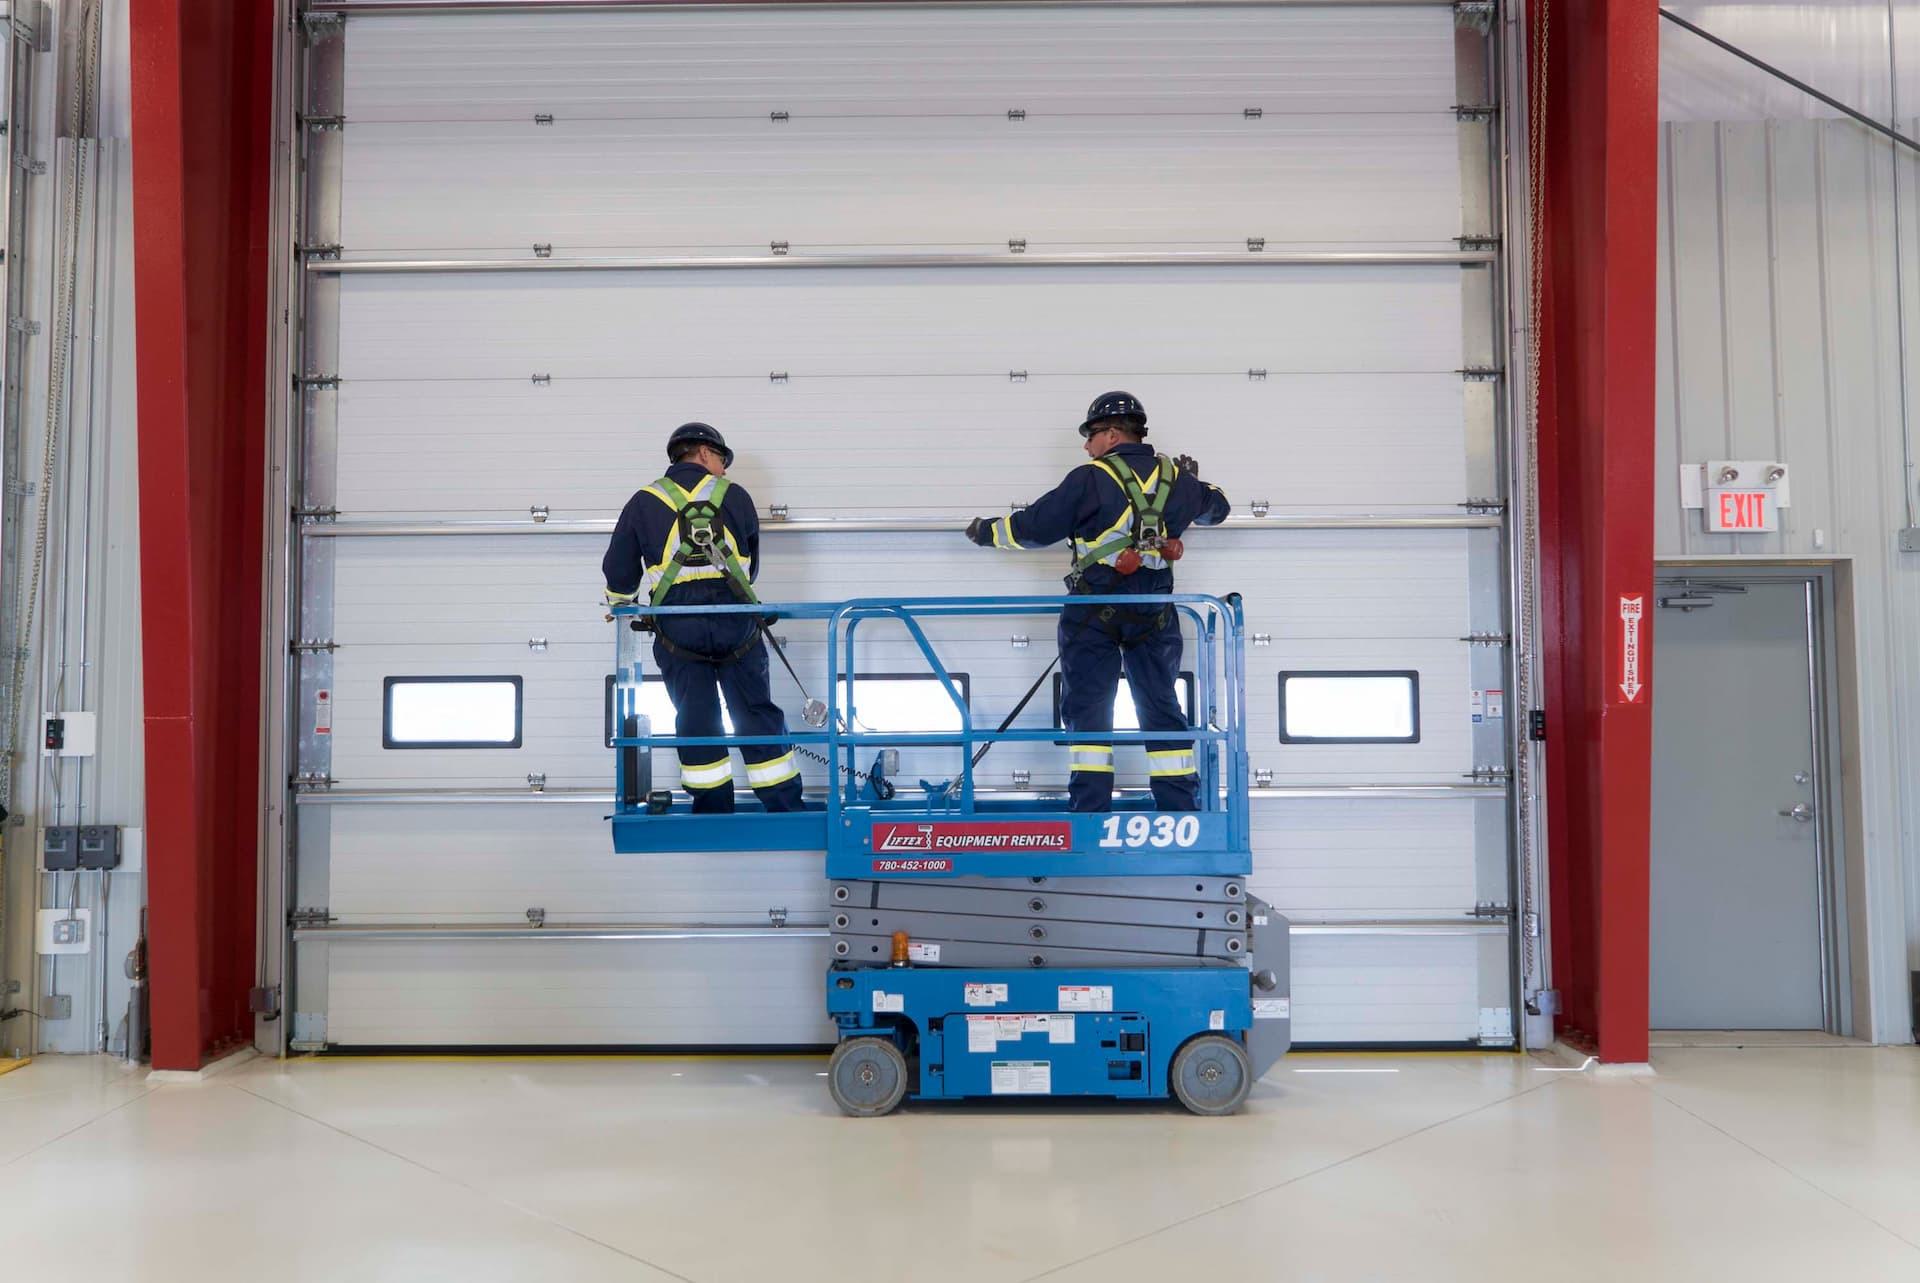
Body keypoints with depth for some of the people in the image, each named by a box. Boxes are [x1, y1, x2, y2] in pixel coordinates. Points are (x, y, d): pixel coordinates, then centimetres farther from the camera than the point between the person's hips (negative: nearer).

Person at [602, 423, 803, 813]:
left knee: (696, 720, 8)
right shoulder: (735, 496, 10)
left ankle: (713, 810, 11)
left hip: (677, 629, 0)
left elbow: (618, 570, 13)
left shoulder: (644, 502, 10)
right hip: (734, 622, 0)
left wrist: (619, 605, 33)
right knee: (758, 715, 7)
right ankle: (784, 806, 9)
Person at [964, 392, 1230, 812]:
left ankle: (1091, 811, 0)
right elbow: (1217, 508, 25)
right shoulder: (1176, 478, 6)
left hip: (1094, 613, -4)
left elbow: (1033, 527, -5)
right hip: (1155, 615, 4)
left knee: (1087, 708, 4)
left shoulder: (1090, 479, -9)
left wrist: (987, 531, 12)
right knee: (1162, 708, 11)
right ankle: (1180, 809, 11)